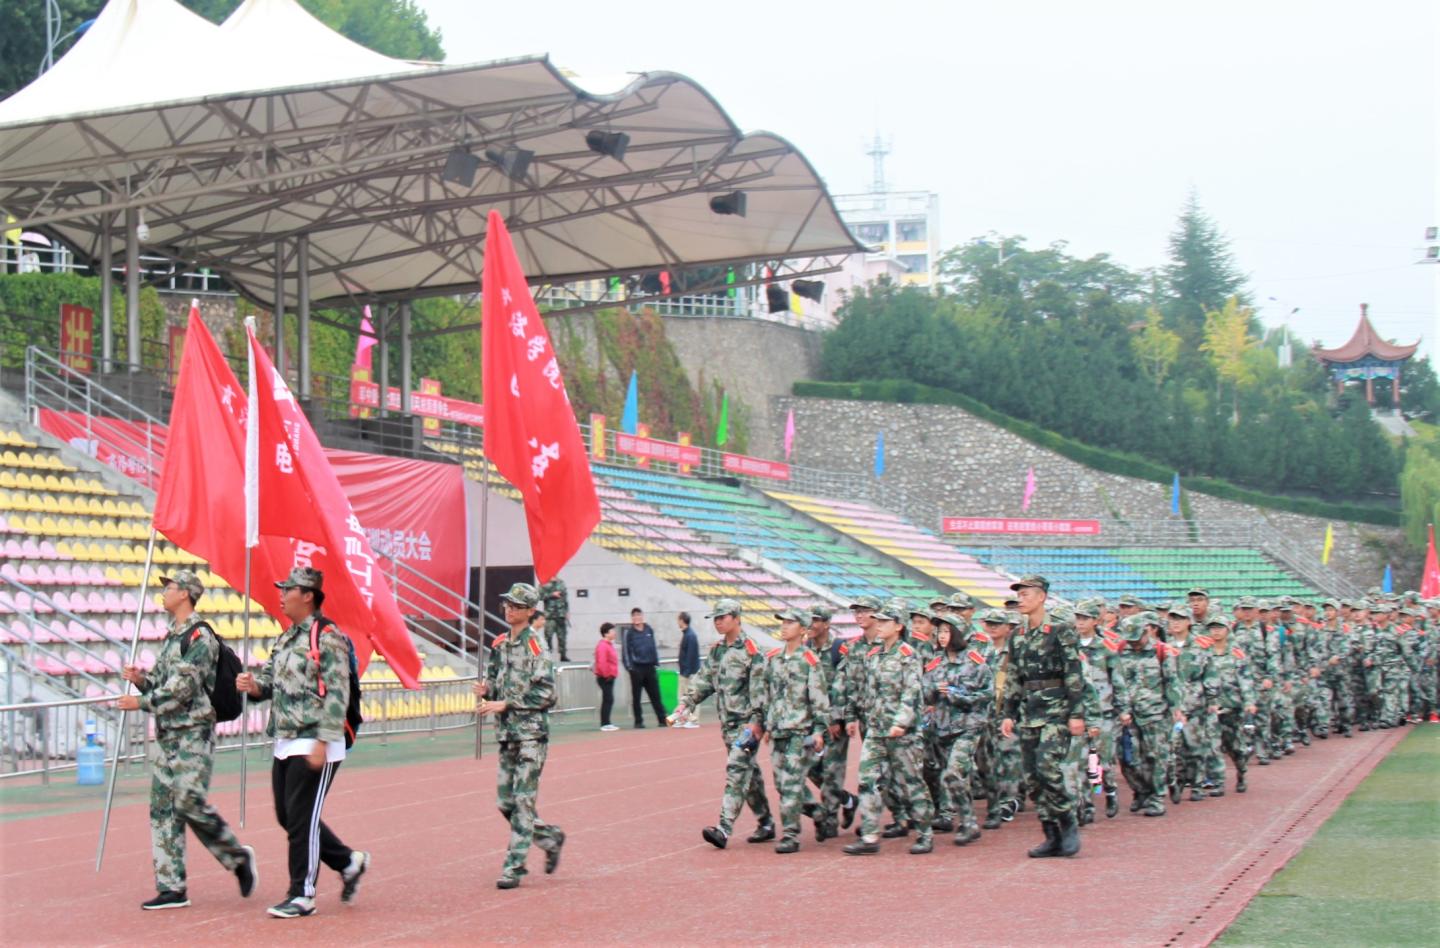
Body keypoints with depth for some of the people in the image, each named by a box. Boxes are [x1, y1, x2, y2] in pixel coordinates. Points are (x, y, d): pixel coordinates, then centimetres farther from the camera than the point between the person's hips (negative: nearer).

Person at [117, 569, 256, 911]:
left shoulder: (200, 637, -12)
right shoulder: (171, 636, 18)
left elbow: (182, 688, -19)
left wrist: (140, 702, -14)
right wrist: (141, 679, 2)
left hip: (193, 734, -9)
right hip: (166, 734, 9)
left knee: (189, 802, -13)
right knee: (162, 809, 5)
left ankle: (239, 858, 7)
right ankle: (171, 888, 7)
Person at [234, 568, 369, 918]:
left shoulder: (327, 638, -13)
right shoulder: (286, 639, 15)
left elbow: (337, 695, -17)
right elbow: (271, 680, 19)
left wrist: (323, 743, -22)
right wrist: (253, 684, -5)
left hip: (314, 746, -9)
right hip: (285, 744, 9)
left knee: (302, 819, -5)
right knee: (288, 816, 12)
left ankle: (302, 895, 4)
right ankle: (349, 862, 26)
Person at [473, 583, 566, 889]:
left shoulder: (535, 645, -11)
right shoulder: (500, 644, 11)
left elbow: (545, 695, -15)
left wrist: (504, 705, -18)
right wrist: (486, 691, -2)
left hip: (531, 734, -8)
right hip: (506, 734, 8)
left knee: (523, 801, -6)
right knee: (506, 802, 9)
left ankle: (514, 867, -2)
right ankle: (550, 838, 29)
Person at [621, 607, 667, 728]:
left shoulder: (649, 630, 9)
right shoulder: (628, 632, -3)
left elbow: (654, 647, 15)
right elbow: (625, 650, -5)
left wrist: (657, 663, 10)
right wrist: (629, 666, -12)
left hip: (650, 667, 3)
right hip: (637, 668, -3)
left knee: (655, 695, 3)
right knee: (636, 696, 3)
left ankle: (662, 719, 6)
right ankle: (638, 721, 8)